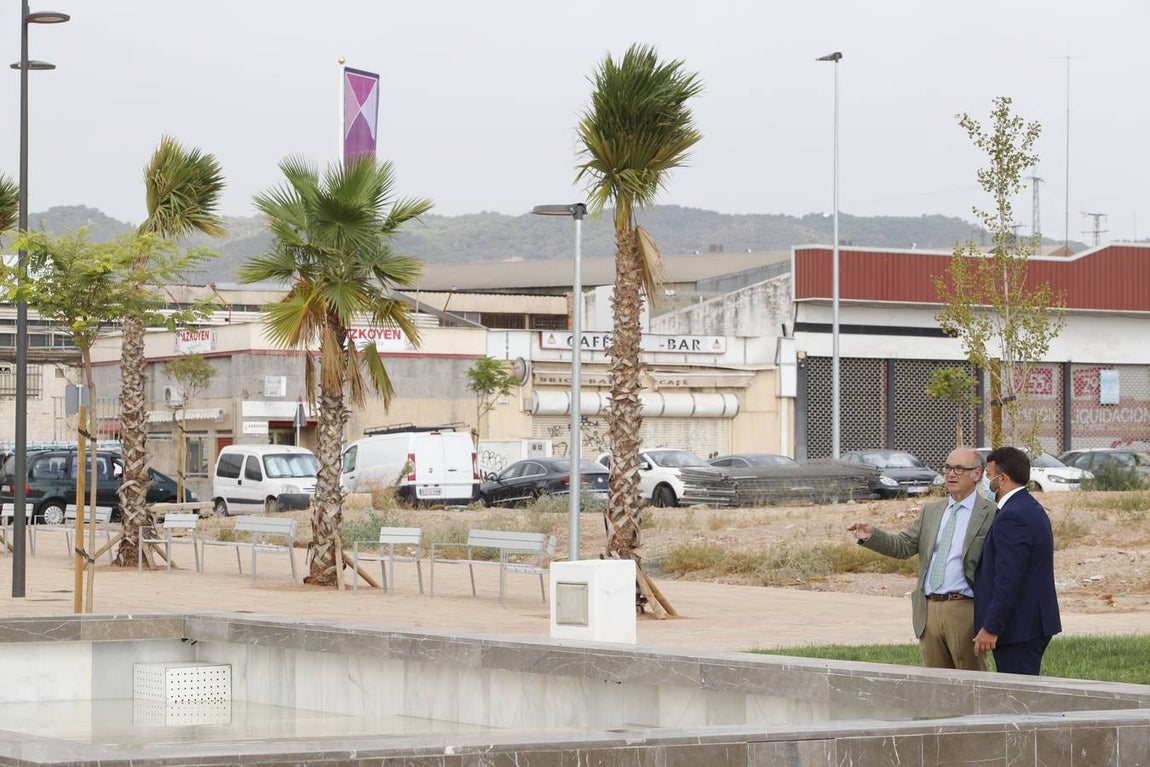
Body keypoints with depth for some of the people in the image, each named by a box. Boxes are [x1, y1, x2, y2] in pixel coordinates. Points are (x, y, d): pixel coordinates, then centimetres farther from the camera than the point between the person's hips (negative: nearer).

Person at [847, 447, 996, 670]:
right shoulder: (931, 511, 16)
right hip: (929, 610, 6)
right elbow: (904, 546, 11)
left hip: (964, 610, -6)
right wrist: (870, 536, -7)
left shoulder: (992, 515, -4)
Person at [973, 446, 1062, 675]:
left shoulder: (1012, 517, -18)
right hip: (1035, 622, 11)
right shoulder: (1032, 509, 15)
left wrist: (991, 629, -20)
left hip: (1018, 628, -11)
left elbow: (1008, 579, -22)